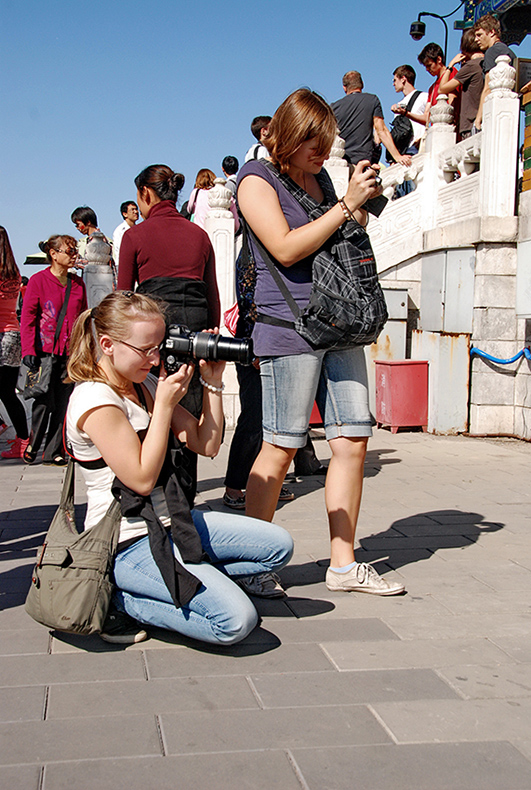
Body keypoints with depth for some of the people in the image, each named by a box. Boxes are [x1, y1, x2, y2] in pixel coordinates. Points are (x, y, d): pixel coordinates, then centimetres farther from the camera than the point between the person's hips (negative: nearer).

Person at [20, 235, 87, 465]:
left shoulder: (77, 283, 12)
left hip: (70, 352, 4)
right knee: (44, 402, -4)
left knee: (63, 403, 3)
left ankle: (54, 452, 12)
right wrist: (28, 351, -12)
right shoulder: (38, 280, -1)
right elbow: (27, 318, -4)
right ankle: (32, 445, 18)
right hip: (45, 349, -4)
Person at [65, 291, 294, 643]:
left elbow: (207, 445, 9)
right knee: (237, 621, -21)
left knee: (280, 546, 4)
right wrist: (165, 405, -16)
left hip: (170, 522, 9)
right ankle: (119, 599, -5)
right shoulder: (94, 399, -18)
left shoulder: (145, 383, 9)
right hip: (130, 543, -9)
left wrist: (213, 384, -2)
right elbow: (142, 479, -19)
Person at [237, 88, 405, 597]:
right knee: (280, 448, -5)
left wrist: (362, 205, 9)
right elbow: (287, 249, -16)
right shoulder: (256, 178, -1)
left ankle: (343, 564, 13)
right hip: (289, 328, -7)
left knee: (353, 440, 3)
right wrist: (347, 204, -12)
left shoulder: (320, 178, 20)